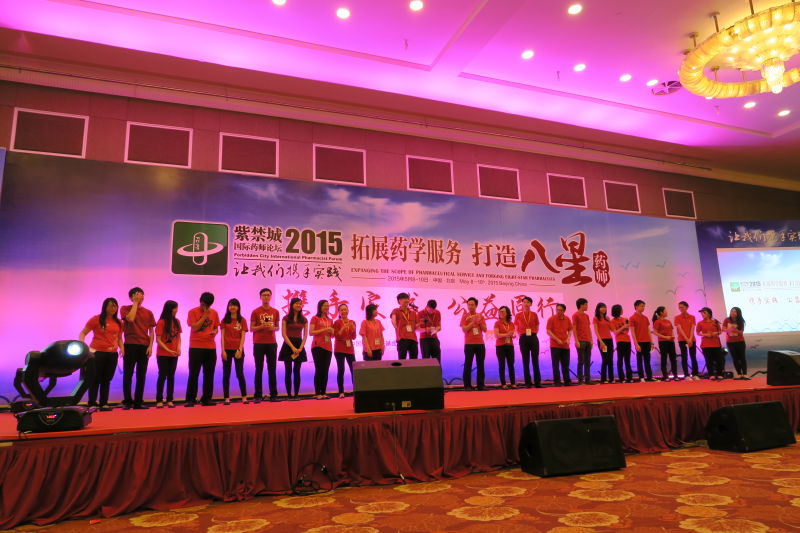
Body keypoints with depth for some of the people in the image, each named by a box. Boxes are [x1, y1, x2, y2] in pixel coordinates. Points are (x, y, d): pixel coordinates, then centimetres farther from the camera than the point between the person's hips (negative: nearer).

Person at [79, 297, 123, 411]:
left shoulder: (118, 322, 12)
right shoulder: (96, 319, -2)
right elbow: (83, 333, 1)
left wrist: (121, 347, 3)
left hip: (112, 354, 4)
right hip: (97, 352, -4)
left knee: (107, 379, 8)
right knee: (96, 379, 0)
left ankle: (104, 403, 16)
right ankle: (92, 403, 9)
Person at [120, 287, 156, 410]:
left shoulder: (148, 312, 11)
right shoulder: (125, 309, 4)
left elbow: (151, 331, 11)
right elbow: (130, 318, -17)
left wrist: (150, 346, -1)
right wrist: (135, 302, -9)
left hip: (144, 347, 3)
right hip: (130, 346, -3)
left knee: (141, 375, 4)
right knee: (128, 374, 0)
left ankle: (138, 401, 11)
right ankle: (127, 401, 8)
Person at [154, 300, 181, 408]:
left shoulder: (177, 321, 6)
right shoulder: (161, 322, -9)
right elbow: (158, 340, -10)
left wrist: (178, 347, -5)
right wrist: (168, 350, -17)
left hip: (174, 354, 4)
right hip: (162, 354, -4)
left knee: (171, 376, 5)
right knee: (162, 376, -1)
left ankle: (169, 400, 10)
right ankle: (159, 400, 7)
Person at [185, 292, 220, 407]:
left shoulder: (214, 313, 9)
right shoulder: (193, 312, -2)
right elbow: (194, 328, -12)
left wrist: (215, 332, -6)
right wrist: (204, 316, -14)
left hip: (211, 347, 4)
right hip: (196, 347, -4)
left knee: (209, 374, 6)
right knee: (193, 374, -2)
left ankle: (207, 398, 14)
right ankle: (190, 400, 4)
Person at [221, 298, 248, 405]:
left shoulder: (242, 320, 3)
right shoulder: (225, 320, 6)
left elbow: (243, 336, -2)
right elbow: (222, 336, 2)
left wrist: (240, 349, -12)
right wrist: (223, 350, -6)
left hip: (238, 350, -1)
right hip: (227, 349, 1)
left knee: (240, 374, -1)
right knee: (226, 374, 4)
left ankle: (244, 397, 8)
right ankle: (227, 398, 9)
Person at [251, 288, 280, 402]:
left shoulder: (275, 312, 9)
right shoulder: (255, 311, 1)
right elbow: (251, 328, 1)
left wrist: (273, 328, -7)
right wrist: (262, 326, -16)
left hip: (272, 343, 2)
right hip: (259, 343, -2)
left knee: (272, 369, 4)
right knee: (259, 369, 0)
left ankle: (273, 394, 9)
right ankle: (258, 395, 4)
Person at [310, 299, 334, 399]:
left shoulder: (330, 320, 16)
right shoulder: (315, 318, 2)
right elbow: (311, 332, -8)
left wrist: (331, 332, -3)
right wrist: (324, 329, -15)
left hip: (328, 347, 5)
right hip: (318, 346, -5)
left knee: (325, 370, 3)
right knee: (319, 369, -6)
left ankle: (323, 393, 7)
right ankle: (317, 393, -2)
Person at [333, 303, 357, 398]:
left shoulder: (352, 322, 9)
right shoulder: (337, 322, -2)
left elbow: (354, 337, 8)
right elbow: (336, 336, -9)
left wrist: (353, 329, -10)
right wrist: (343, 328, -21)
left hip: (350, 349, 4)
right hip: (339, 349, -4)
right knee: (341, 370, -5)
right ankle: (341, 392, 2)